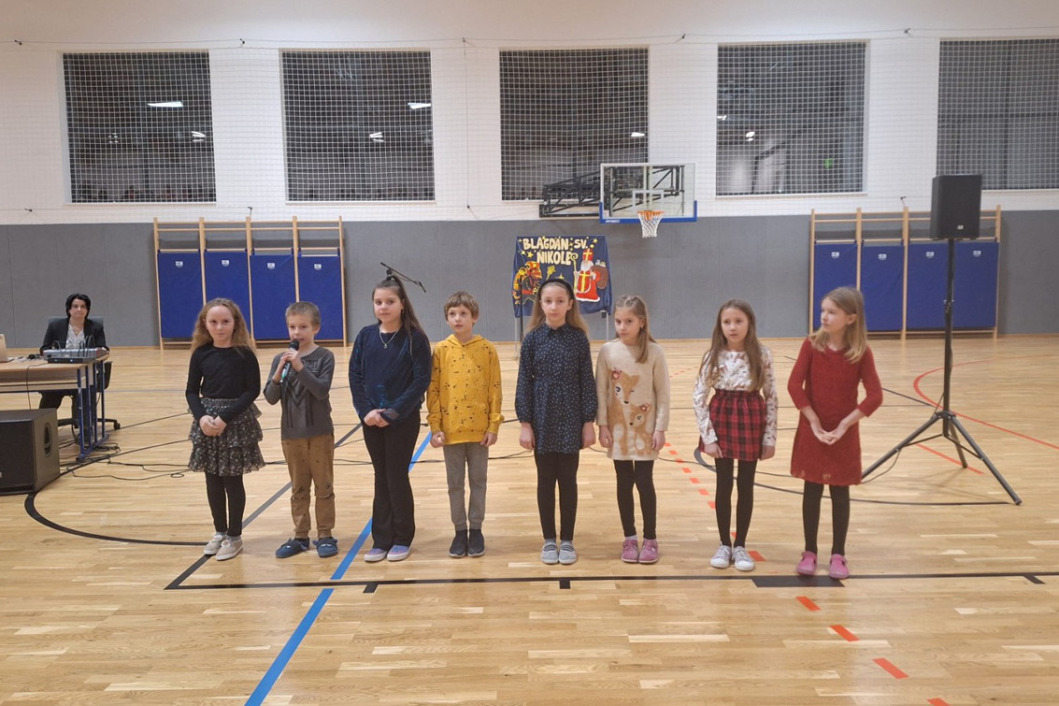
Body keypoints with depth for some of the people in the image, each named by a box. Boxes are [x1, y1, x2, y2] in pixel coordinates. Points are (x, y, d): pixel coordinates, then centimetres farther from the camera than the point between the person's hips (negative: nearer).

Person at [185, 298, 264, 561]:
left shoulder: (244, 353, -9)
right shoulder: (201, 354, 1)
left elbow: (252, 390, -11)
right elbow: (191, 391, 4)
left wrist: (226, 417, -18)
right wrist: (201, 417, -14)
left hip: (236, 422, -4)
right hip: (208, 422, 4)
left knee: (233, 480, 4)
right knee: (213, 480, 11)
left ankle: (234, 536, 18)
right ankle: (219, 532, 27)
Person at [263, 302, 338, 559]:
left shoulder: (324, 357, -8)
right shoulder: (280, 359, 1)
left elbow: (322, 390, -19)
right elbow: (270, 398, -3)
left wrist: (300, 367, -27)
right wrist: (278, 375, -20)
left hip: (320, 432, -3)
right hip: (291, 434, 3)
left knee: (324, 487, 6)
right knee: (298, 488, 14)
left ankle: (325, 536, 16)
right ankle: (300, 536, 23)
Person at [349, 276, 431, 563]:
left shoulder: (414, 337, -9)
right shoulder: (365, 336, 3)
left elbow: (421, 381, -12)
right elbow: (355, 376, 2)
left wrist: (393, 412, -17)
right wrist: (365, 410, -11)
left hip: (403, 420, -4)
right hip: (371, 419, 4)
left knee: (397, 477, 4)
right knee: (381, 478, 12)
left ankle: (402, 539, 19)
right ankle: (381, 539, 21)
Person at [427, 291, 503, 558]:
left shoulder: (487, 349, -3)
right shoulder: (440, 350, -1)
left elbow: (495, 390, -2)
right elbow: (432, 391, 0)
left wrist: (493, 425, -6)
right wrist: (435, 427, -5)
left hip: (479, 428, -1)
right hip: (450, 429, 1)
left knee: (478, 481, 10)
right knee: (455, 483, 11)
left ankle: (476, 530, 23)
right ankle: (460, 531, 23)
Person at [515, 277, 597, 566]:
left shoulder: (579, 338, -2)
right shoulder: (532, 339, -2)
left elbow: (587, 382, -1)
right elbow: (524, 383, -1)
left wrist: (589, 422, -3)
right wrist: (525, 424, -5)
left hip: (571, 420, 0)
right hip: (542, 420, 0)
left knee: (568, 480, 8)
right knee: (545, 480, 9)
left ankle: (567, 541, 21)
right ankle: (549, 540, 22)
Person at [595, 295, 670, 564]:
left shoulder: (654, 352, -8)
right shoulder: (607, 351, -5)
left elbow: (663, 392, -5)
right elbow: (601, 390, -1)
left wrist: (660, 428, -7)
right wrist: (602, 425, -4)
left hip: (645, 428, -2)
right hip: (618, 428, 2)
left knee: (644, 482, 1)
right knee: (624, 483, 8)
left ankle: (650, 539, 16)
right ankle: (629, 538, 20)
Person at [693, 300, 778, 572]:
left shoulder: (762, 356, -6)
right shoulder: (713, 356, -7)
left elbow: (771, 398, -2)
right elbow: (699, 397, -5)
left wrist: (770, 437, -2)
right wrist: (707, 435, -9)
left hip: (751, 420, 0)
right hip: (721, 419, 0)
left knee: (746, 485, 9)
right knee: (724, 484, 8)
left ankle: (740, 545, 22)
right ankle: (724, 545, 22)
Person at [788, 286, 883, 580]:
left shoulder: (861, 352, -8)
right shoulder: (812, 345, -7)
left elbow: (875, 396, -11)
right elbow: (794, 385, -11)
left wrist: (844, 425, -15)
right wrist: (814, 422, -15)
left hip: (844, 433, 0)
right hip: (812, 430, 1)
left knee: (840, 492, 8)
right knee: (812, 490, 8)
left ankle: (838, 555, 21)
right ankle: (809, 552, 19)